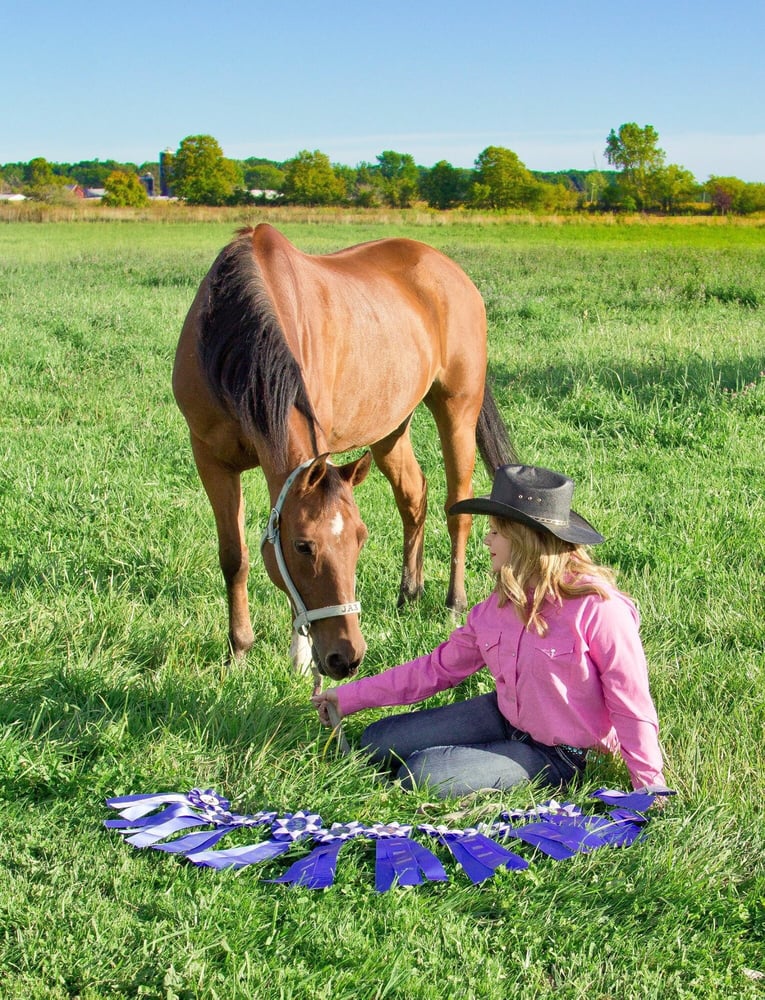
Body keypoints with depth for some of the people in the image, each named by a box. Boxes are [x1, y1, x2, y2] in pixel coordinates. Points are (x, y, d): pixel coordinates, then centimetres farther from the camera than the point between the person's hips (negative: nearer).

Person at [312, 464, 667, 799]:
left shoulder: (598, 608, -25)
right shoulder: (498, 606, -2)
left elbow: (630, 706, -20)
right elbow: (438, 667, 5)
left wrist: (650, 787, -20)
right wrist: (351, 696, 5)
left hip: (554, 754, -7)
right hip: (503, 716, 7)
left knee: (420, 774, -20)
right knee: (377, 743, 5)